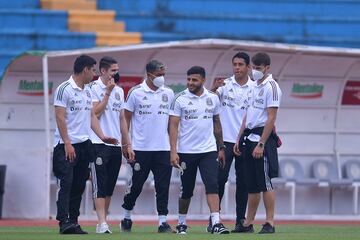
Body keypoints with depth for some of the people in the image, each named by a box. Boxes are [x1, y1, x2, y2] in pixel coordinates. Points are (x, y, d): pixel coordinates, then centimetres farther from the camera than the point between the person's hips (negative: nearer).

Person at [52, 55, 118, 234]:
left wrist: (102, 136, 6)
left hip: (84, 144, 8)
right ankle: (64, 222, -19)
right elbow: (60, 117, -13)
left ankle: (74, 222, 12)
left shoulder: (87, 90, 16)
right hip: (67, 145, -8)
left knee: (79, 186, 8)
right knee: (67, 184, -13)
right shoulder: (65, 89, -9)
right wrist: (67, 143, -18)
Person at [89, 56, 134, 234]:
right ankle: (102, 224, -12)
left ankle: (102, 223, 12)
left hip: (116, 145, 7)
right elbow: (95, 112, -14)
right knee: (100, 185, -8)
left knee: (110, 187, 7)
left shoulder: (119, 91, 16)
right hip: (99, 144, -7)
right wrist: (108, 92, -12)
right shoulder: (94, 88, -4)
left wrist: (128, 144, 16)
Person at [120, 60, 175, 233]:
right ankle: (126, 217, 23)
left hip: (163, 148, 3)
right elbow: (127, 118, 2)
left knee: (163, 186, -1)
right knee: (136, 185, 5)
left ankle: (163, 222, 1)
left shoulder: (168, 93, 8)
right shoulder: (136, 92, -2)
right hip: (141, 147, -3)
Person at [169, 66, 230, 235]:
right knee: (186, 190, 7)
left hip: (208, 151, 2)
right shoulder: (180, 99, -4)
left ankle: (216, 223, -18)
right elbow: (173, 126, -7)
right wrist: (173, 151, -15)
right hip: (186, 151, -2)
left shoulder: (213, 99, 7)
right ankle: (181, 223, 23)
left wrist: (221, 148, 15)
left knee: (212, 185, -12)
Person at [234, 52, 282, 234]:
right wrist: (239, 140, 18)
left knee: (265, 182, -7)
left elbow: (271, 118, -15)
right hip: (249, 138, 8)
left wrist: (261, 144, -20)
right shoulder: (255, 87, 18)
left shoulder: (271, 87, -9)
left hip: (262, 138, -8)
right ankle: (248, 224, 15)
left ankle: (270, 223, -4)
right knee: (252, 185, 11)